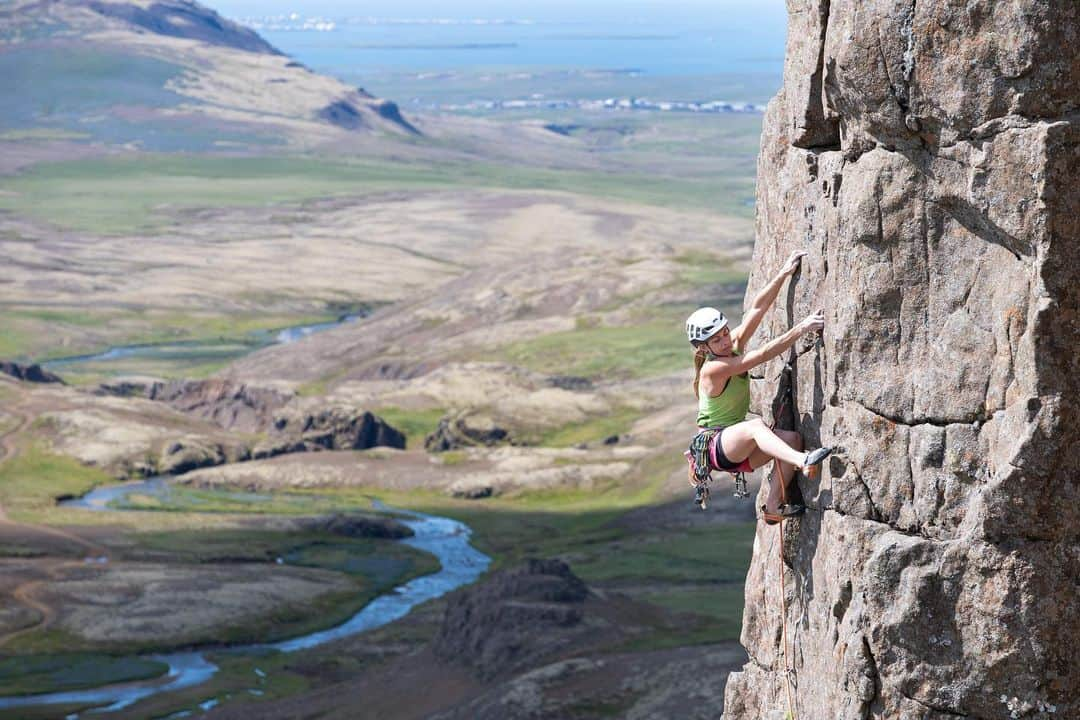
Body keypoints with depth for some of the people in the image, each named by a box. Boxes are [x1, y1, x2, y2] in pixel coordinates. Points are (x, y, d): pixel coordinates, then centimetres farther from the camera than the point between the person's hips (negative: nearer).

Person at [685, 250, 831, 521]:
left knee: (792, 438, -15)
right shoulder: (712, 369, -20)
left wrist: (784, 273, -9)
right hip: (713, 446, -9)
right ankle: (802, 461, -61)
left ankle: (773, 506, -15)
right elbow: (764, 354, -26)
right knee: (755, 425, -38)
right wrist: (801, 328, -30)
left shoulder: (734, 345, 3)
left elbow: (757, 308, -2)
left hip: (736, 446, 9)